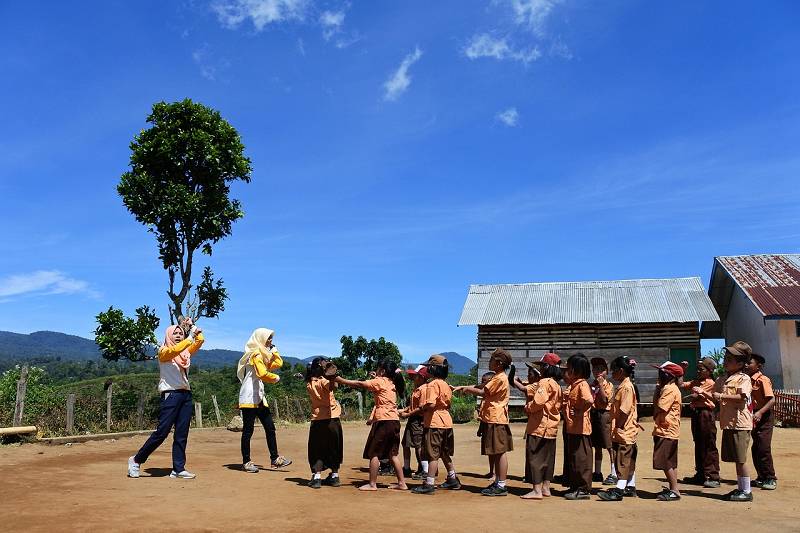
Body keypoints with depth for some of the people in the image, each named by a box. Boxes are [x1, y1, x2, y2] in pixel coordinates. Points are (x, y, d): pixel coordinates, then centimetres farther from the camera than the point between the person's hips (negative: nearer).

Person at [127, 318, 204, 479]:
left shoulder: (186, 351, 16)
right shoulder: (164, 351, 0)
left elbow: (200, 340, 7)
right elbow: (175, 350, -21)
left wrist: (191, 326, 0)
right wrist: (191, 336, -26)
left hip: (186, 394, 6)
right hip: (170, 394, -6)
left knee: (182, 434, 3)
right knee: (162, 432, -6)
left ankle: (178, 469, 6)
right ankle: (136, 460, 10)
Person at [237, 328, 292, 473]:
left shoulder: (263, 355, 18)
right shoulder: (256, 354, -12)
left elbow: (278, 363, 20)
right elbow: (262, 374, -25)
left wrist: (273, 350, 13)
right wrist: (276, 378, -9)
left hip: (259, 397, 10)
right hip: (249, 398, -10)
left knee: (270, 427, 8)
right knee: (248, 429, -2)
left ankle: (275, 459, 13)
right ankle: (246, 462, 4)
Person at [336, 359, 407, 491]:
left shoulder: (380, 381, -6)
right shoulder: (391, 383, 15)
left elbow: (359, 384, -9)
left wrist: (340, 380, -4)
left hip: (384, 421, -8)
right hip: (394, 421, 8)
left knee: (373, 453, 1)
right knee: (392, 454, 13)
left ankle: (372, 484, 4)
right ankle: (401, 483, 14)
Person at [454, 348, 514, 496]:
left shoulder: (500, 378, -14)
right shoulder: (498, 377, 19)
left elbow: (482, 392, -15)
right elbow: (482, 388, 22)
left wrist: (467, 389, 0)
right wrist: (462, 387, 15)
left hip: (496, 420, -10)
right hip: (493, 419, 10)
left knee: (499, 452, -7)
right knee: (495, 453, 14)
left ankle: (501, 486, -5)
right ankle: (498, 482, 20)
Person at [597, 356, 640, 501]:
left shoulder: (626, 387, -17)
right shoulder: (623, 386, 14)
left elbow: (624, 411, -22)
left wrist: (617, 428, -19)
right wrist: (615, 429, 16)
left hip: (624, 432, -10)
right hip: (626, 432, 10)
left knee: (622, 461, -7)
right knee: (628, 461, 15)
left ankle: (619, 490, -5)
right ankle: (630, 488, 23)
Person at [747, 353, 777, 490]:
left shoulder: (763, 380, -14)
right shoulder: (751, 380, 11)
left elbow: (772, 400, -22)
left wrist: (760, 412, -31)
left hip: (764, 417, -9)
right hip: (755, 418, 9)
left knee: (763, 449, -8)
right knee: (756, 450, 11)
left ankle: (771, 479, 2)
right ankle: (761, 478, 20)